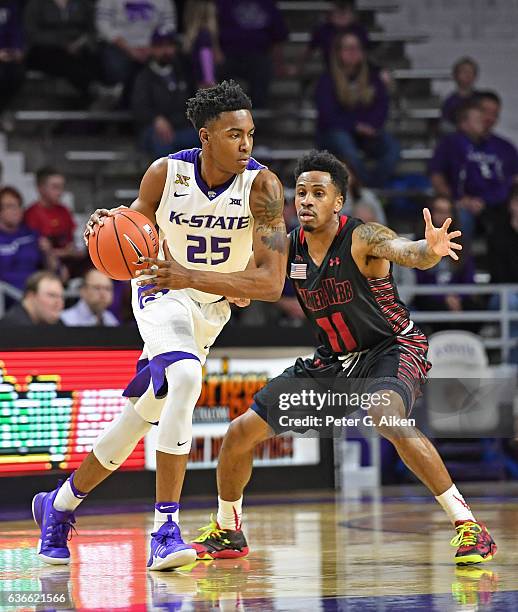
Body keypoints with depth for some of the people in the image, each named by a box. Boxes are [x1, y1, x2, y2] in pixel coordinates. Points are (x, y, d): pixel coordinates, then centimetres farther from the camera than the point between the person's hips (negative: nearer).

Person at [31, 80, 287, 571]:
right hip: (160, 292, -3)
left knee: (141, 418, 10)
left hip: (212, 307, 3)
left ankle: (60, 504, 33)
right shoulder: (166, 174, -19)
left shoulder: (262, 186, -22)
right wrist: (106, 227, -24)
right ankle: (165, 529, -28)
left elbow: (271, 283, -28)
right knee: (185, 378, -32)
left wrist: (189, 277, -38)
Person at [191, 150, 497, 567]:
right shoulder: (288, 248, -7)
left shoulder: (362, 238, -24)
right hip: (333, 360, 7)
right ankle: (226, 533, 29)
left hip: (392, 348, -6)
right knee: (241, 433, 4)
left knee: (388, 417, -39)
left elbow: (406, 252, -44)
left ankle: (468, 526, -32)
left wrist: (429, 249, -67)